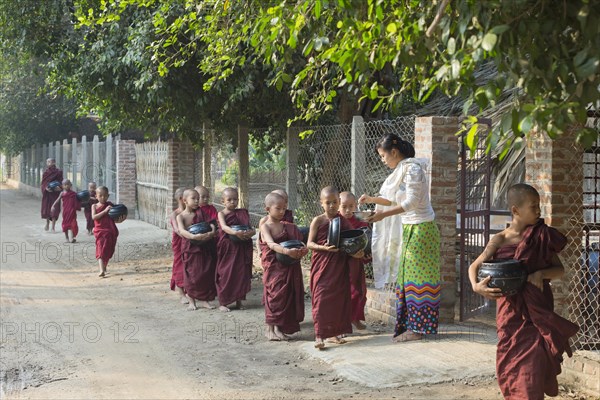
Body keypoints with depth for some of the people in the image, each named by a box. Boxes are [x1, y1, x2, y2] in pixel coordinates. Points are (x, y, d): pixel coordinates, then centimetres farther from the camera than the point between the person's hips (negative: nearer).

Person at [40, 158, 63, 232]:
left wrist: (59, 187, -20)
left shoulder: (58, 172, -1)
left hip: (55, 193, -2)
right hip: (47, 193, 2)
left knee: (54, 210, -6)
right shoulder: (46, 172, 4)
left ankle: (53, 227, -2)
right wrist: (46, 188, -18)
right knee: (46, 208, 7)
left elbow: (60, 183, 1)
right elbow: (43, 183, 1)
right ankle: (47, 224, 28)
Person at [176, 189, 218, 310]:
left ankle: (204, 299, 17)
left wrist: (212, 233, -23)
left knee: (206, 273, 4)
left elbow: (211, 224, 0)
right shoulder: (181, 216, -4)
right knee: (191, 274, 2)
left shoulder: (200, 213, 6)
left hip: (204, 247, 3)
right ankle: (191, 301, 16)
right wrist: (194, 236, -35)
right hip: (190, 248, -3)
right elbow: (181, 230, -19)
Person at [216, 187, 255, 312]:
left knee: (241, 274, 7)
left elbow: (252, 229, 4)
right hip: (227, 248, -3)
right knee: (225, 274, 0)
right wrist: (235, 233, -38)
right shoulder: (222, 213, -3)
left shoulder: (243, 213, 7)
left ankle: (239, 300, 20)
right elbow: (224, 226, -21)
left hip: (242, 249, 4)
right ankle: (223, 303, 9)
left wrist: (250, 232, -20)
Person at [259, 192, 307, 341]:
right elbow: (271, 244, -25)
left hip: (288, 267, 6)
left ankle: (280, 327, 17)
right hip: (274, 266, -6)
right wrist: (287, 251, -41)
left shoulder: (287, 227, 10)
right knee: (275, 294, -4)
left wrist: (301, 250, -18)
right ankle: (271, 329, 6)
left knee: (288, 295, 7)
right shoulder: (265, 227, -9)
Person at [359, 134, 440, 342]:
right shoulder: (402, 170, 13)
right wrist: (372, 199, 8)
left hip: (420, 229, -9)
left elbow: (411, 202, -22)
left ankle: (418, 328, 0)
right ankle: (410, 324, 15)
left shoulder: (413, 169, -15)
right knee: (407, 276, 10)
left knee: (417, 277, -5)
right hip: (410, 229, 9)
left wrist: (384, 214, -24)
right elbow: (396, 200, 17)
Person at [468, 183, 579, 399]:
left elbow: (559, 269, 4)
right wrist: (476, 286, -23)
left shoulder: (542, 237, 1)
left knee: (535, 360, -6)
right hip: (512, 311, -1)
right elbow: (474, 266, -3)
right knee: (515, 361, 4)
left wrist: (541, 274, -16)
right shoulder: (500, 240, -6)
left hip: (539, 310, 1)